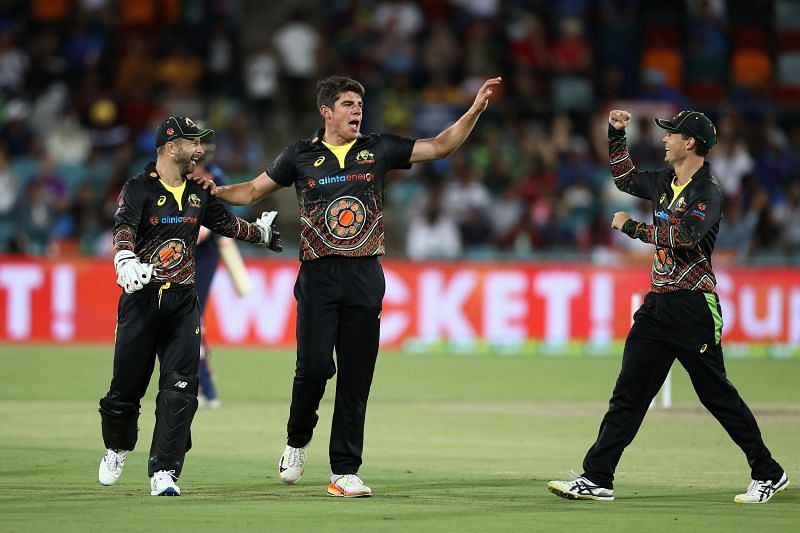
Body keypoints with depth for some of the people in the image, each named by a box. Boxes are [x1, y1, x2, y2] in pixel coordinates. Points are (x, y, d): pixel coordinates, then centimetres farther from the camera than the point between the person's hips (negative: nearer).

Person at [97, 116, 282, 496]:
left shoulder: (198, 192, 11)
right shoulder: (138, 188, -8)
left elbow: (225, 222, 29)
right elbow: (123, 228, -25)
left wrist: (260, 232, 43)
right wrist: (126, 260, -45)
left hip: (182, 304, 4)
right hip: (141, 299, -4)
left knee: (180, 390, -8)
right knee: (126, 387, 2)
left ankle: (163, 473, -6)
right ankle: (117, 448, 32)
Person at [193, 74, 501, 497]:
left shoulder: (378, 150, 9)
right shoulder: (301, 156, 7)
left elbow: (440, 146, 10)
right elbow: (253, 191, 14)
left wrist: (476, 109, -1)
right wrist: (217, 191, -5)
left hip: (365, 276, 2)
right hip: (318, 276, -2)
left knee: (356, 376, 0)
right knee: (314, 366, -12)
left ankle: (344, 472, 5)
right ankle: (297, 441, 17)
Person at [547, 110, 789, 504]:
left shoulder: (707, 191, -11)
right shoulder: (666, 182, 13)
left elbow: (683, 236, -26)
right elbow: (625, 179, 32)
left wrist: (631, 227, -16)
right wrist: (616, 134, 21)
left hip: (692, 307, -8)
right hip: (658, 304, 8)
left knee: (716, 393, -4)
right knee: (628, 391, 3)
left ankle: (768, 475, 7)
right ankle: (596, 479, 2)